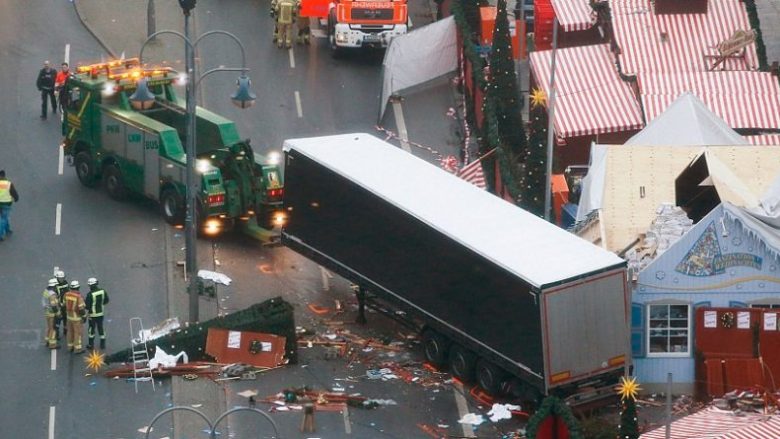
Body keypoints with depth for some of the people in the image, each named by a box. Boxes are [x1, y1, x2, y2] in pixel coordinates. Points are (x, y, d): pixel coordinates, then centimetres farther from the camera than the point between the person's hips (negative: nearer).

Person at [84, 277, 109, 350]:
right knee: (101, 328, 16)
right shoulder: (103, 291, -8)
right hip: (101, 313, 5)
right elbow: (106, 301, 4)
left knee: (91, 328, 11)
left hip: (92, 314, -5)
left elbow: (87, 306, -20)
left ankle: (91, 345, 21)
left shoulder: (90, 294, -25)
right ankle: (103, 344, 22)